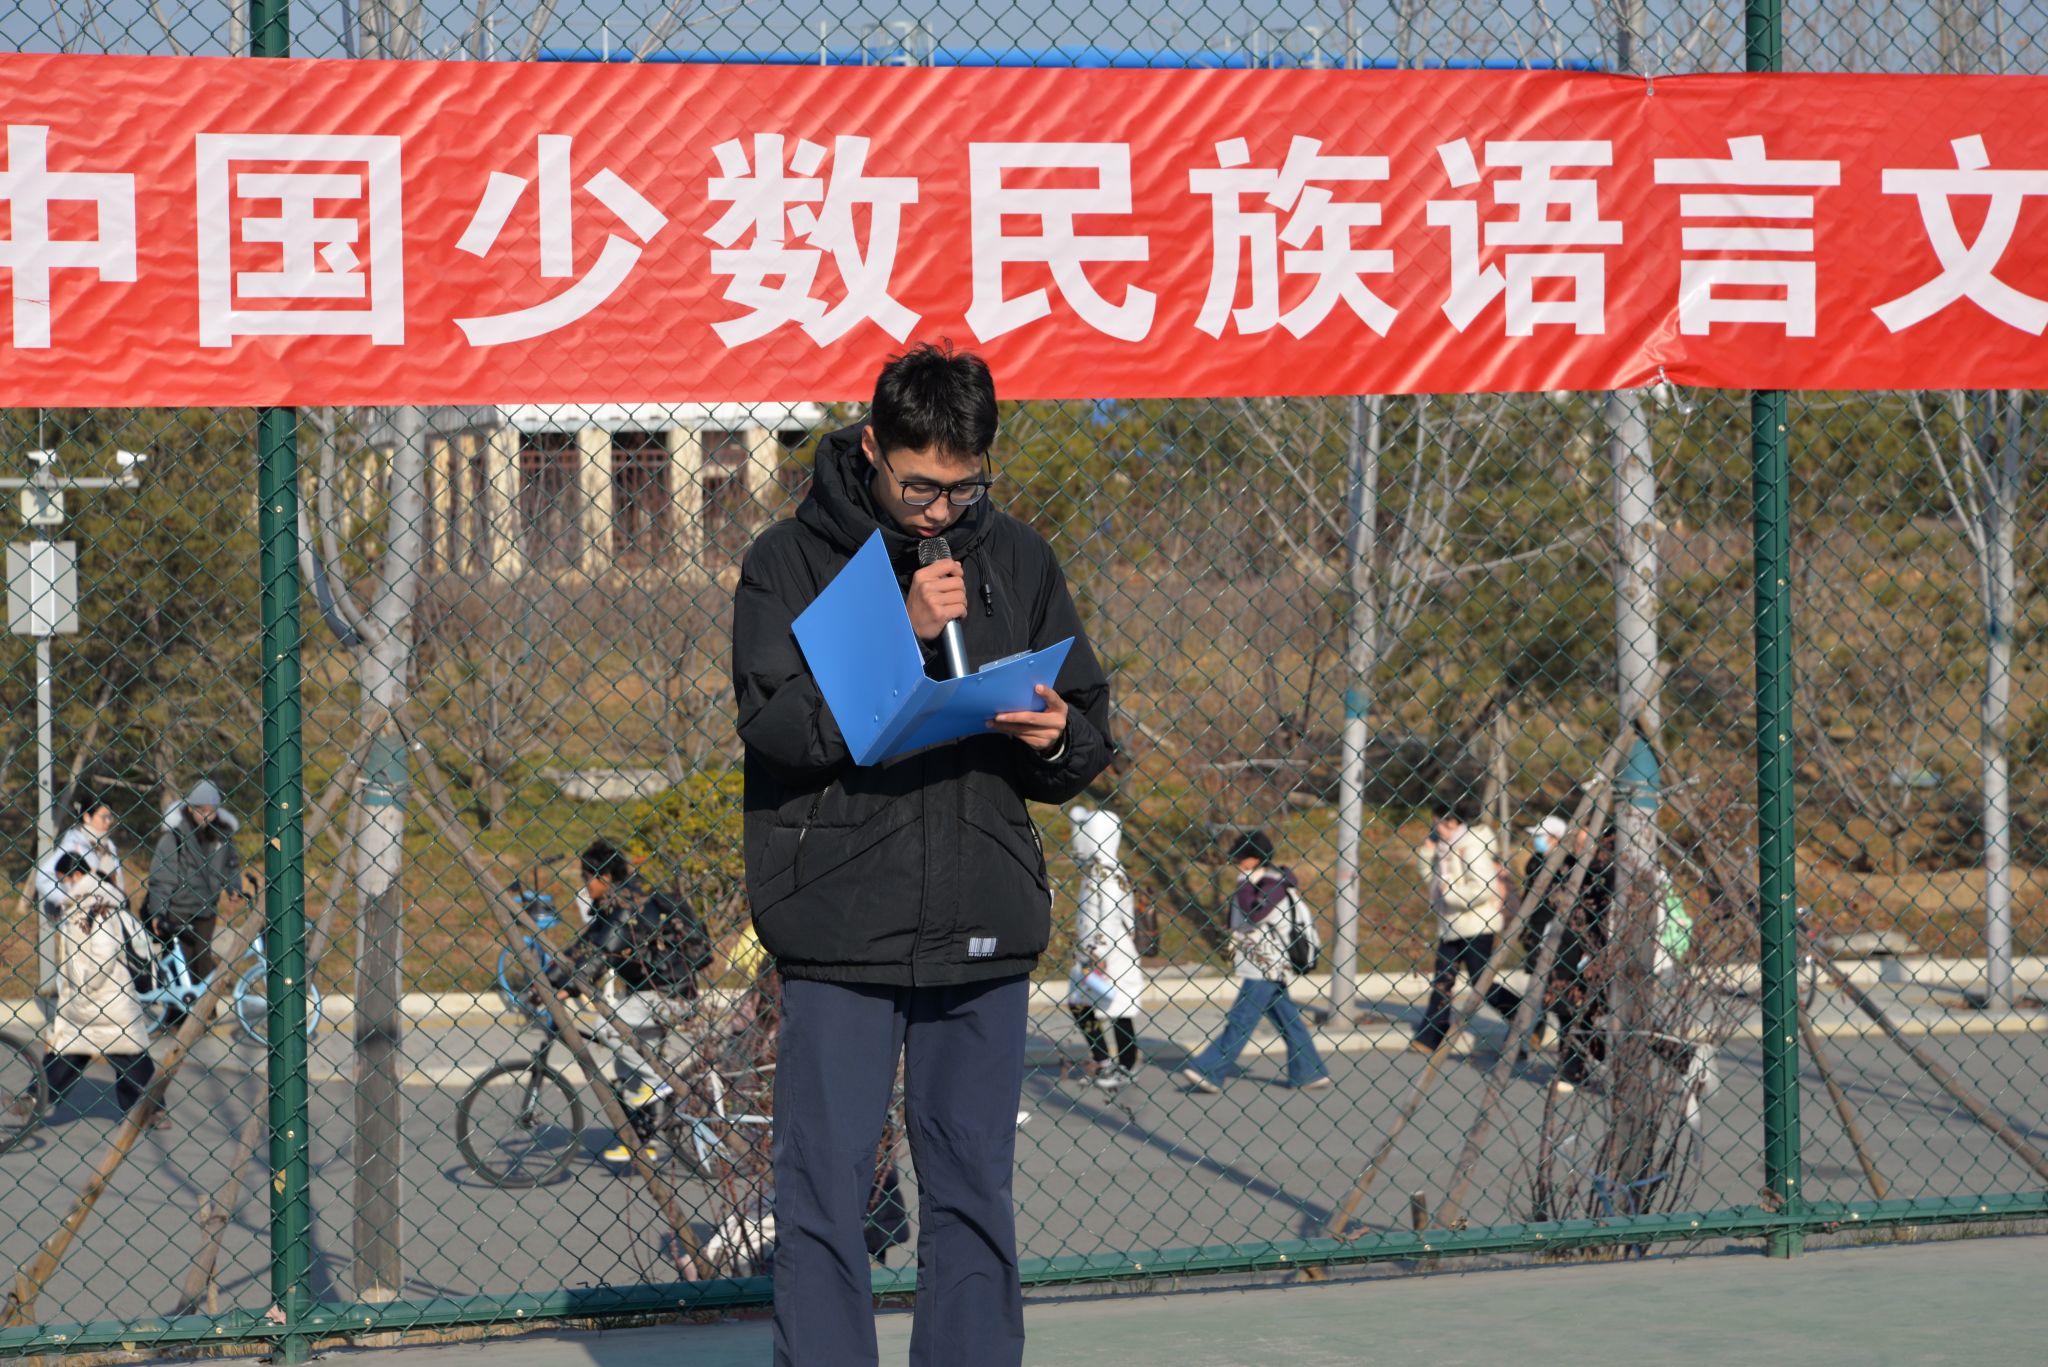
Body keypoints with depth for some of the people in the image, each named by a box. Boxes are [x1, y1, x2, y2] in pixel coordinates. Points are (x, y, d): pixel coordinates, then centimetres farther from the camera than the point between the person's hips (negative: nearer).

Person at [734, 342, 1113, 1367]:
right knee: (822, 1192, -3)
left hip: (982, 933, 3)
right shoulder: (791, 562, 0)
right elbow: (775, 722, -14)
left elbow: (1090, 729, 15)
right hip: (839, 931, -3)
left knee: (974, 1194, 8)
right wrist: (901, 636, -20)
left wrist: (1060, 739, -8)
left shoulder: (1015, 559, 11)